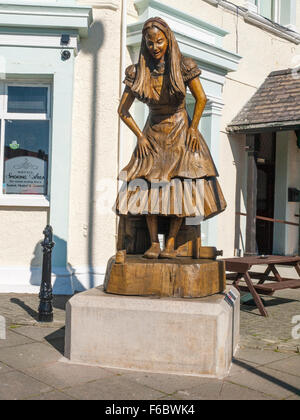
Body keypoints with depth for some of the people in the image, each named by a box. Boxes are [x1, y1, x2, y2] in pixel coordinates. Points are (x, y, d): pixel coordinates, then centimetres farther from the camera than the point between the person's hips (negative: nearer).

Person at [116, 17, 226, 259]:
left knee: (180, 186, -10)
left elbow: (201, 99, 0)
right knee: (149, 185, -8)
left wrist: (192, 128, -5)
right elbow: (123, 110, 4)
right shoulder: (137, 73, -3)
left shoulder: (183, 67, -8)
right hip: (153, 135, 2)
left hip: (180, 132, -2)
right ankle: (154, 243, -4)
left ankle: (171, 242, -6)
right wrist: (139, 136, -2)